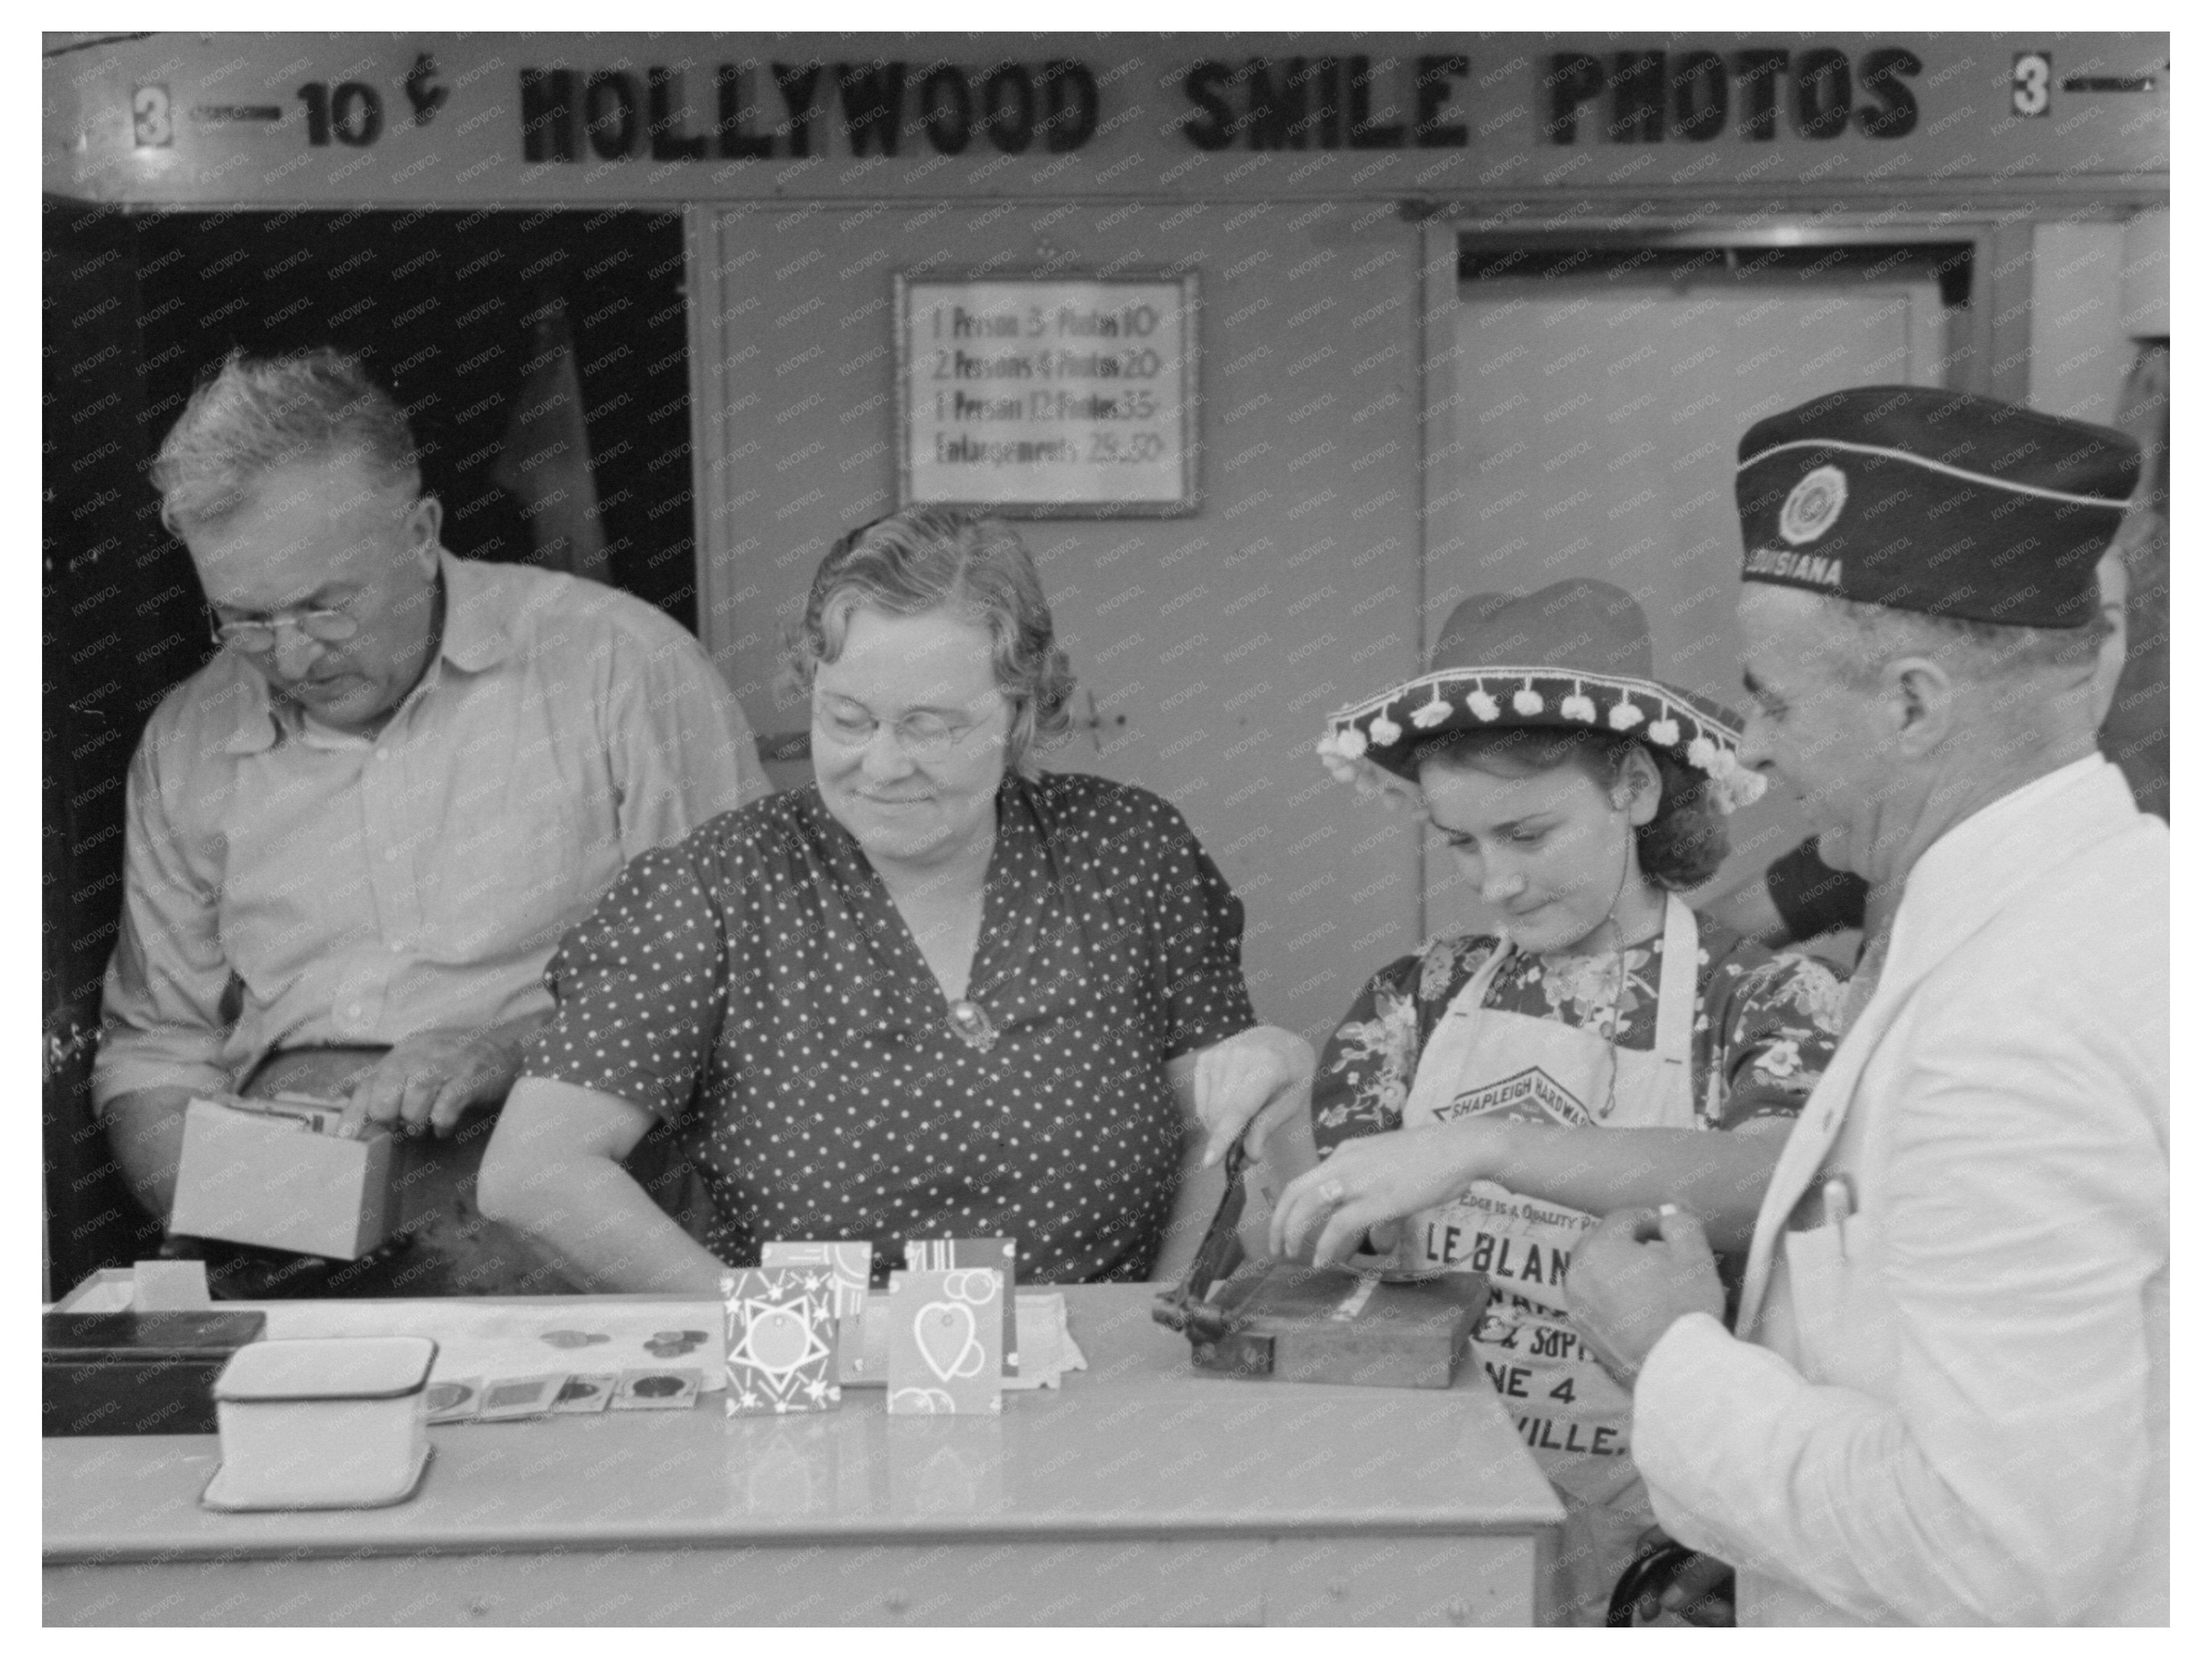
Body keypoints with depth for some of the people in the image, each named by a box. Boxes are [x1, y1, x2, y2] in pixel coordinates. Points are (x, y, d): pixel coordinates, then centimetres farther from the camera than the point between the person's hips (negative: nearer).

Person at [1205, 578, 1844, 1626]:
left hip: (1635, 1538, -2)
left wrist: (1481, 1147, -27)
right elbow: (1339, 1255, 7)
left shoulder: (1769, 1004, -1)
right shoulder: (1420, 1000, 8)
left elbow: (1777, 1183, -20)